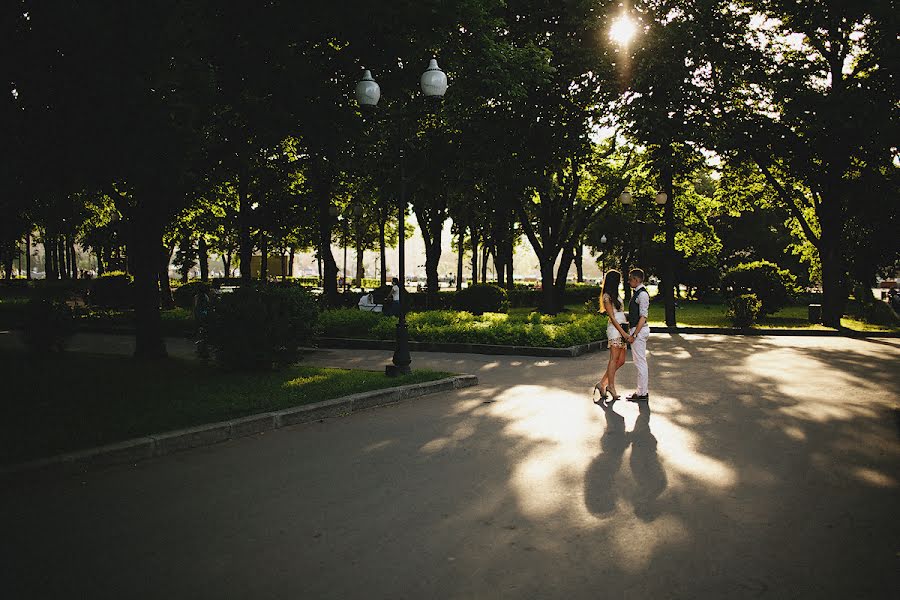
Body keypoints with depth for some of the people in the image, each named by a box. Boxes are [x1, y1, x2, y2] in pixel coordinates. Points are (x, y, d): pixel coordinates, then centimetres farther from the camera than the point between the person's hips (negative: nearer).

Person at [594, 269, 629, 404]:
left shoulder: (614, 295, 21)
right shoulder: (607, 296, -7)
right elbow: (612, 317, -13)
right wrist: (623, 332, -16)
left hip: (621, 328, 9)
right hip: (615, 329, -9)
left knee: (621, 361, 6)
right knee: (614, 359, -6)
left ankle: (602, 383, 11)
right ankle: (611, 387, -2)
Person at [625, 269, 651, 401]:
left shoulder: (642, 294, -17)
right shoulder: (637, 293, 14)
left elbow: (643, 317, -21)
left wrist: (634, 335, -22)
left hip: (639, 330, -11)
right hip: (635, 329, 11)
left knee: (640, 362, -5)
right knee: (641, 362, 15)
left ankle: (642, 393, 0)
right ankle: (643, 390, 22)